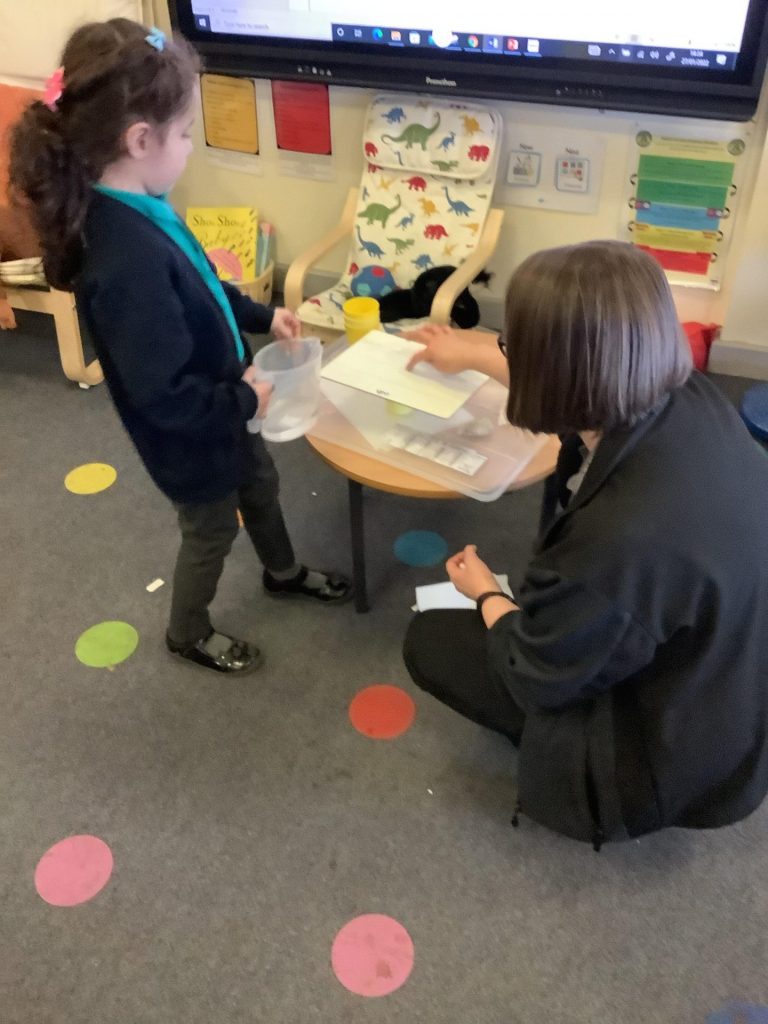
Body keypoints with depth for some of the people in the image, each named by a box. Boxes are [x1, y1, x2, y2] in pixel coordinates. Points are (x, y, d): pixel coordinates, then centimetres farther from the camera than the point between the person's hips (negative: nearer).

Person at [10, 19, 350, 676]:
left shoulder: (138, 213, -9)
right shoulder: (128, 259, -39)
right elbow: (161, 395, -35)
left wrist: (261, 316, 7)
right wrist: (243, 400, -22)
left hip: (222, 409, 9)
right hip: (191, 437, -9)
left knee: (260, 483, 30)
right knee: (212, 532, 17)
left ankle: (284, 573, 59)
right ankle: (188, 634, 46)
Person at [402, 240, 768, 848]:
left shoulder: (622, 539, -43)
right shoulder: (690, 397, -21)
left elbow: (535, 675, -21)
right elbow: (581, 381, 5)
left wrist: (485, 592, 0)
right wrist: (474, 354, 21)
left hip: (685, 754, -7)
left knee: (430, 641, 3)